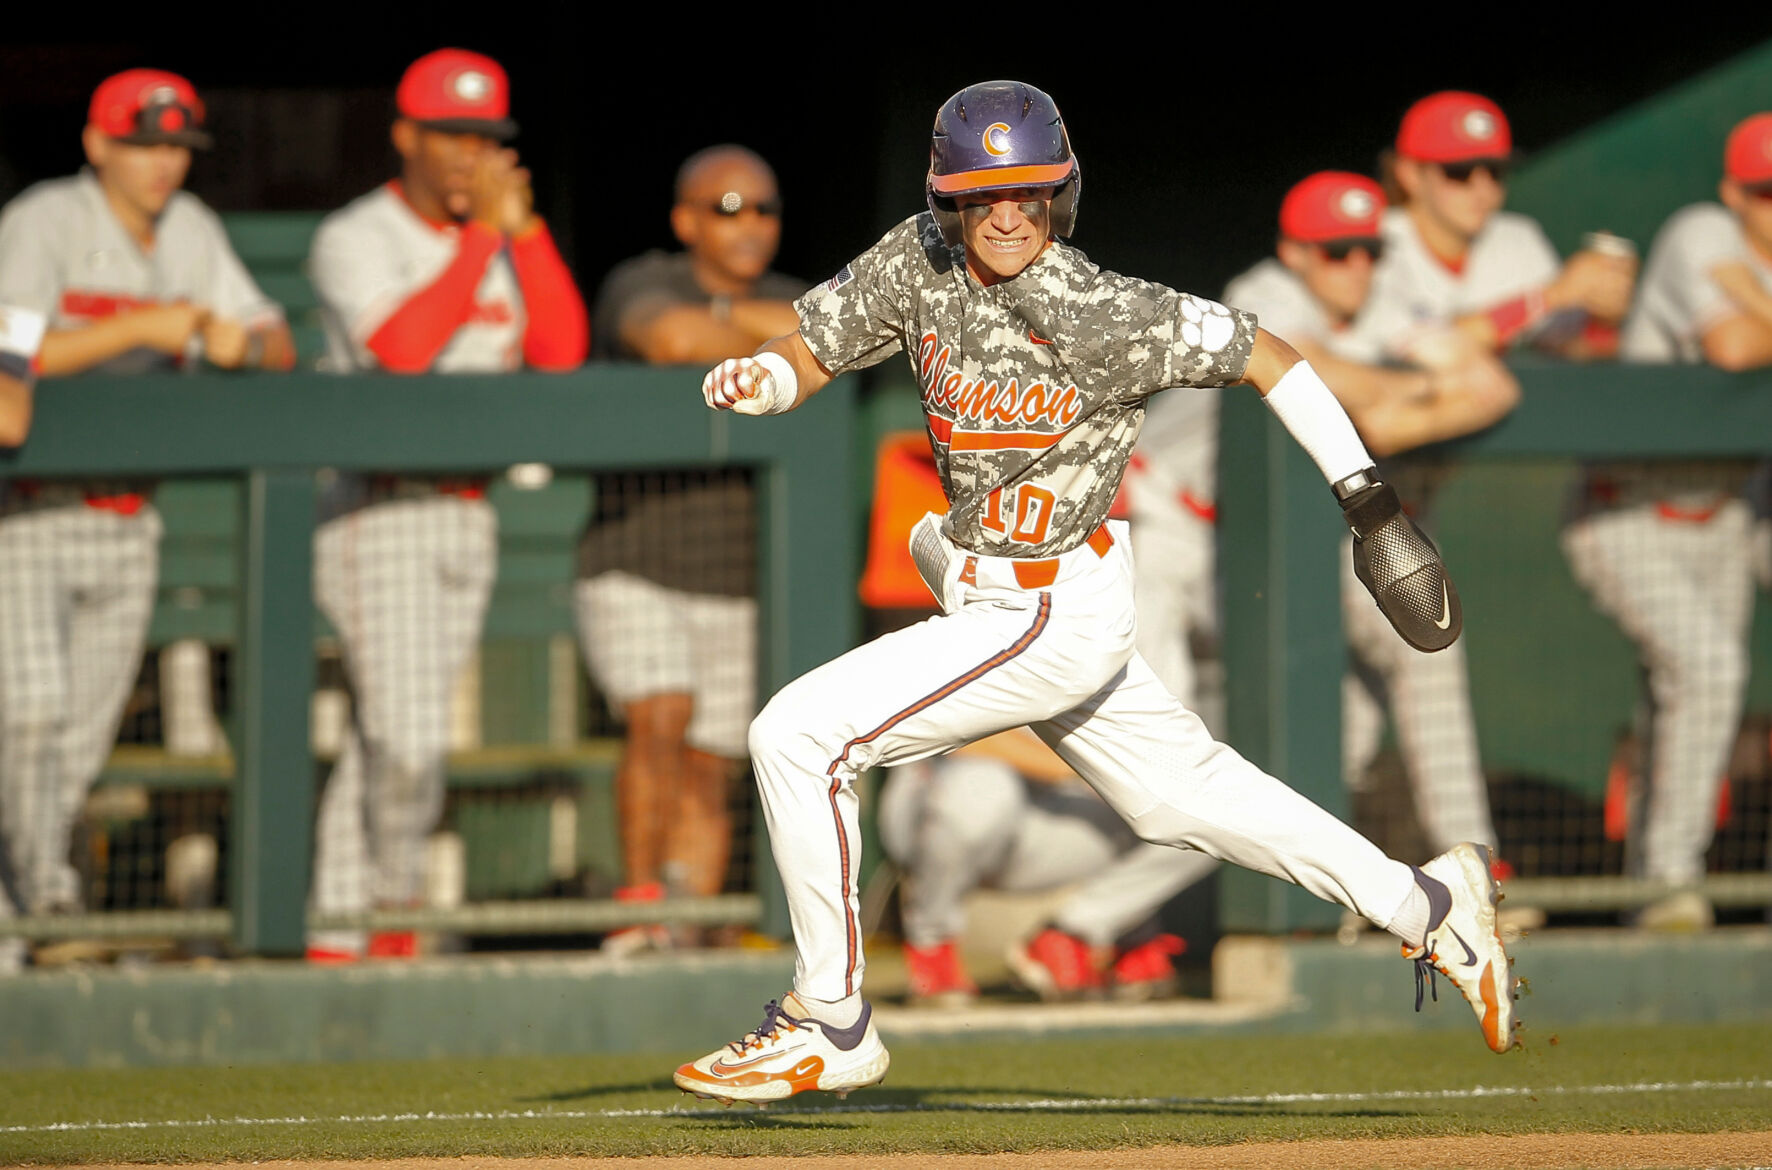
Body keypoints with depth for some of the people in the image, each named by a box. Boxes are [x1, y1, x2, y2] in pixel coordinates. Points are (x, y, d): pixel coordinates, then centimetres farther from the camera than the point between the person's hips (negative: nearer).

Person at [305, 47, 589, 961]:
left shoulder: (506, 245, 13)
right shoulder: (356, 238, -6)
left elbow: (561, 352, -1)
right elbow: (399, 346, -23)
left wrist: (523, 227, -8)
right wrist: (480, 234, -19)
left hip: (469, 519, 6)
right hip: (378, 516, -6)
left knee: (382, 741, 9)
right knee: (406, 740, -16)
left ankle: (336, 934, 13)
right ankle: (398, 918, -5)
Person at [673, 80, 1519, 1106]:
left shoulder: (1102, 313, -23)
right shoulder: (918, 261, -6)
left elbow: (1265, 355, -15)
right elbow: (809, 353, 1)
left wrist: (1369, 499, -16)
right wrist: (752, 380, -23)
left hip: (1054, 616, -8)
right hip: (990, 594, 8)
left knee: (799, 735, -14)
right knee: (1182, 791, 21)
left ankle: (830, 1023, -2)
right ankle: (1425, 907, 34)